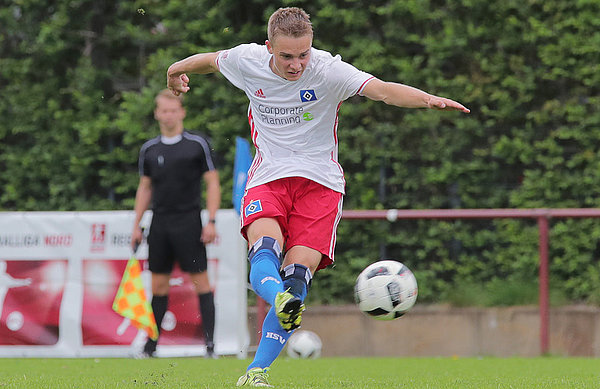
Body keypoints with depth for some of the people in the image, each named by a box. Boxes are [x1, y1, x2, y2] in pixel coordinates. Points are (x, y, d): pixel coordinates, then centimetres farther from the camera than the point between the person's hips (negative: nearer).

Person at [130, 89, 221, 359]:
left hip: (188, 222, -4)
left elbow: (213, 184, -1)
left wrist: (211, 222, -9)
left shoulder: (198, 144, -1)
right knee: (158, 284, 6)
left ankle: (210, 342, -6)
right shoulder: (149, 149, 10)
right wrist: (137, 225, 13)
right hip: (159, 223, 4)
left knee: (200, 280, -6)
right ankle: (150, 345, 11)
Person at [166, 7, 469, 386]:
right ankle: (280, 300, -60)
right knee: (264, 246, -30)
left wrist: (427, 99, -48)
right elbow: (211, 59, 19)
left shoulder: (327, 70, -14)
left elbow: (381, 89, -29)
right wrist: (178, 70, 39)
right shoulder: (246, 61, -5)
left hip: (319, 183, -2)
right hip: (268, 179, 2)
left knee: (299, 270, -15)